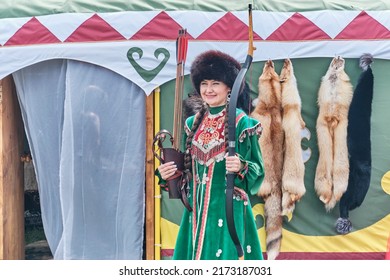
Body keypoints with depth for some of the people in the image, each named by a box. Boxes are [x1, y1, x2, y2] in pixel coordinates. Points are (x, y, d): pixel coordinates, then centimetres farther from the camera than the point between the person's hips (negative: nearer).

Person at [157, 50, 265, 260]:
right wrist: (167, 172, -4)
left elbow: (257, 168, -4)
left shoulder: (242, 123, -5)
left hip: (228, 209, -5)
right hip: (196, 209, 5)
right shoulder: (193, 123, 10)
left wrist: (241, 168, -25)